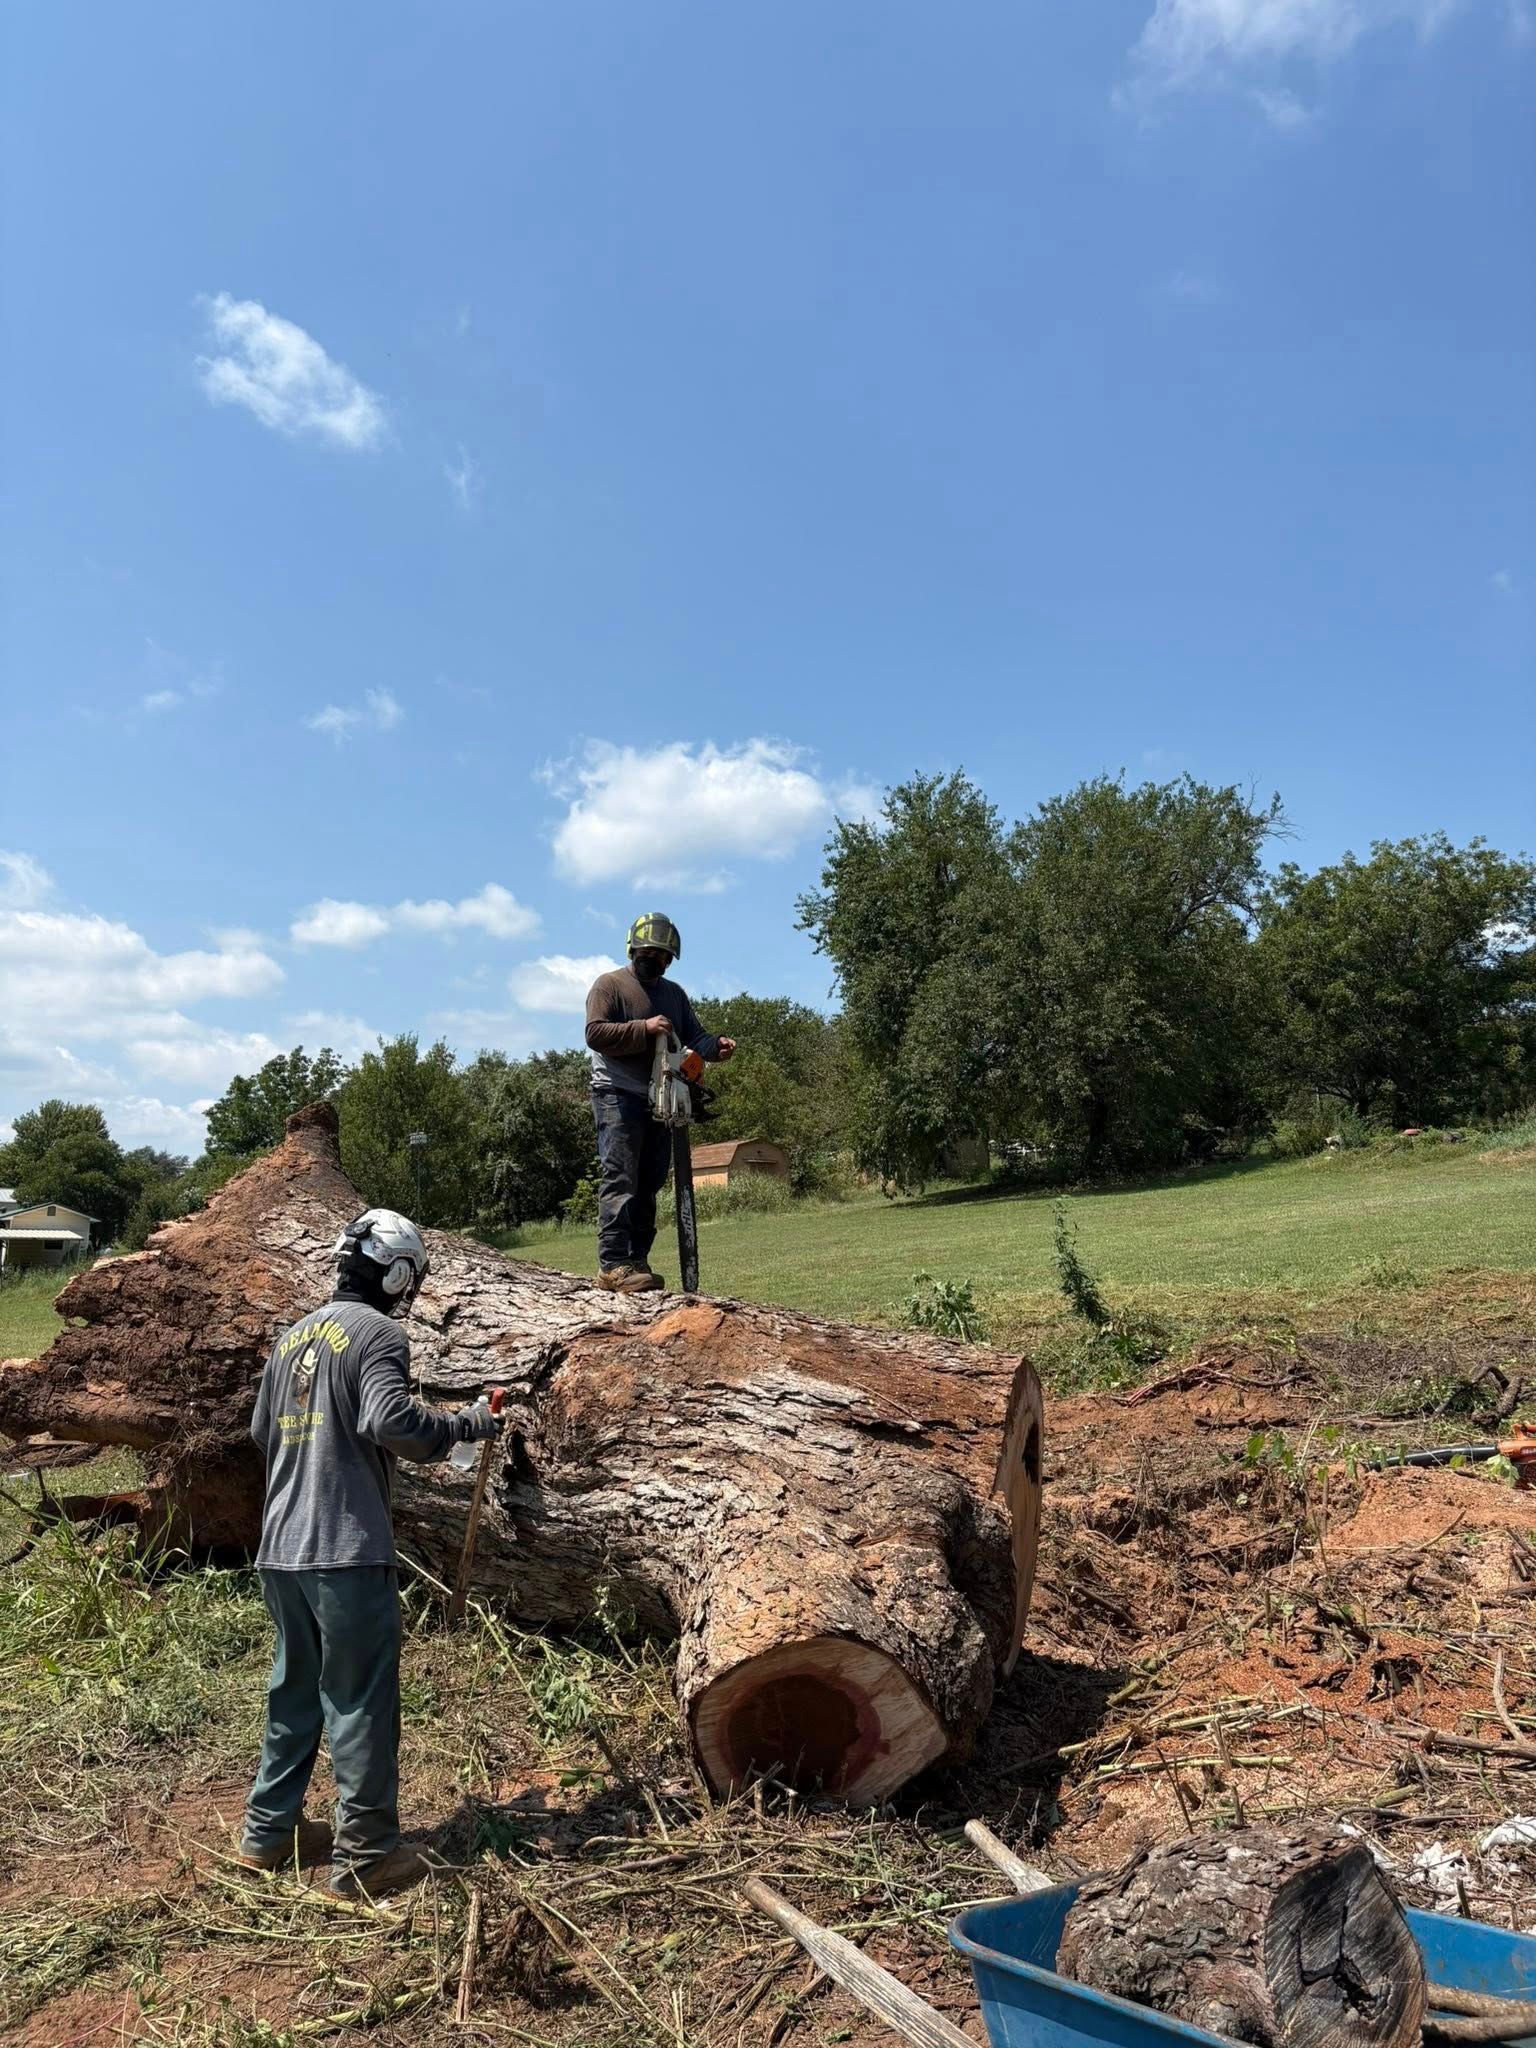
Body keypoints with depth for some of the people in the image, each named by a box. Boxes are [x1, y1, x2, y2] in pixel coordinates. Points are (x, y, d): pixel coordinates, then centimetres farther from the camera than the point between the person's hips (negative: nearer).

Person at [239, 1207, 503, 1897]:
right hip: (347, 1553, -8)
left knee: (294, 1689, 21)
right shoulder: (376, 1332, -11)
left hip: (280, 1551, 8)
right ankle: (365, 1855, 10)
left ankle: (268, 1832, 31)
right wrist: (465, 1426, -11)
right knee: (361, 1703, 2)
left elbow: (261, 1431, 22)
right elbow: (388, 1420, -25)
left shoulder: (293, 1335, 13)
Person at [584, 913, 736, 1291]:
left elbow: (693, 1037, 13)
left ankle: (637, 1261, 11)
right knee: (620, 1179, -15)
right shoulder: (609, 985, -1)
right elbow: (595, 1034, -13)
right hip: (618, 1097, -7)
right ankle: (613, 1264, -19)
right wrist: (644, 1029, -22)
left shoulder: (674, 994, 20)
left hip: (659, 1100, 8)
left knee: (649, 1185, 7)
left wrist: (716, 1046, -8)